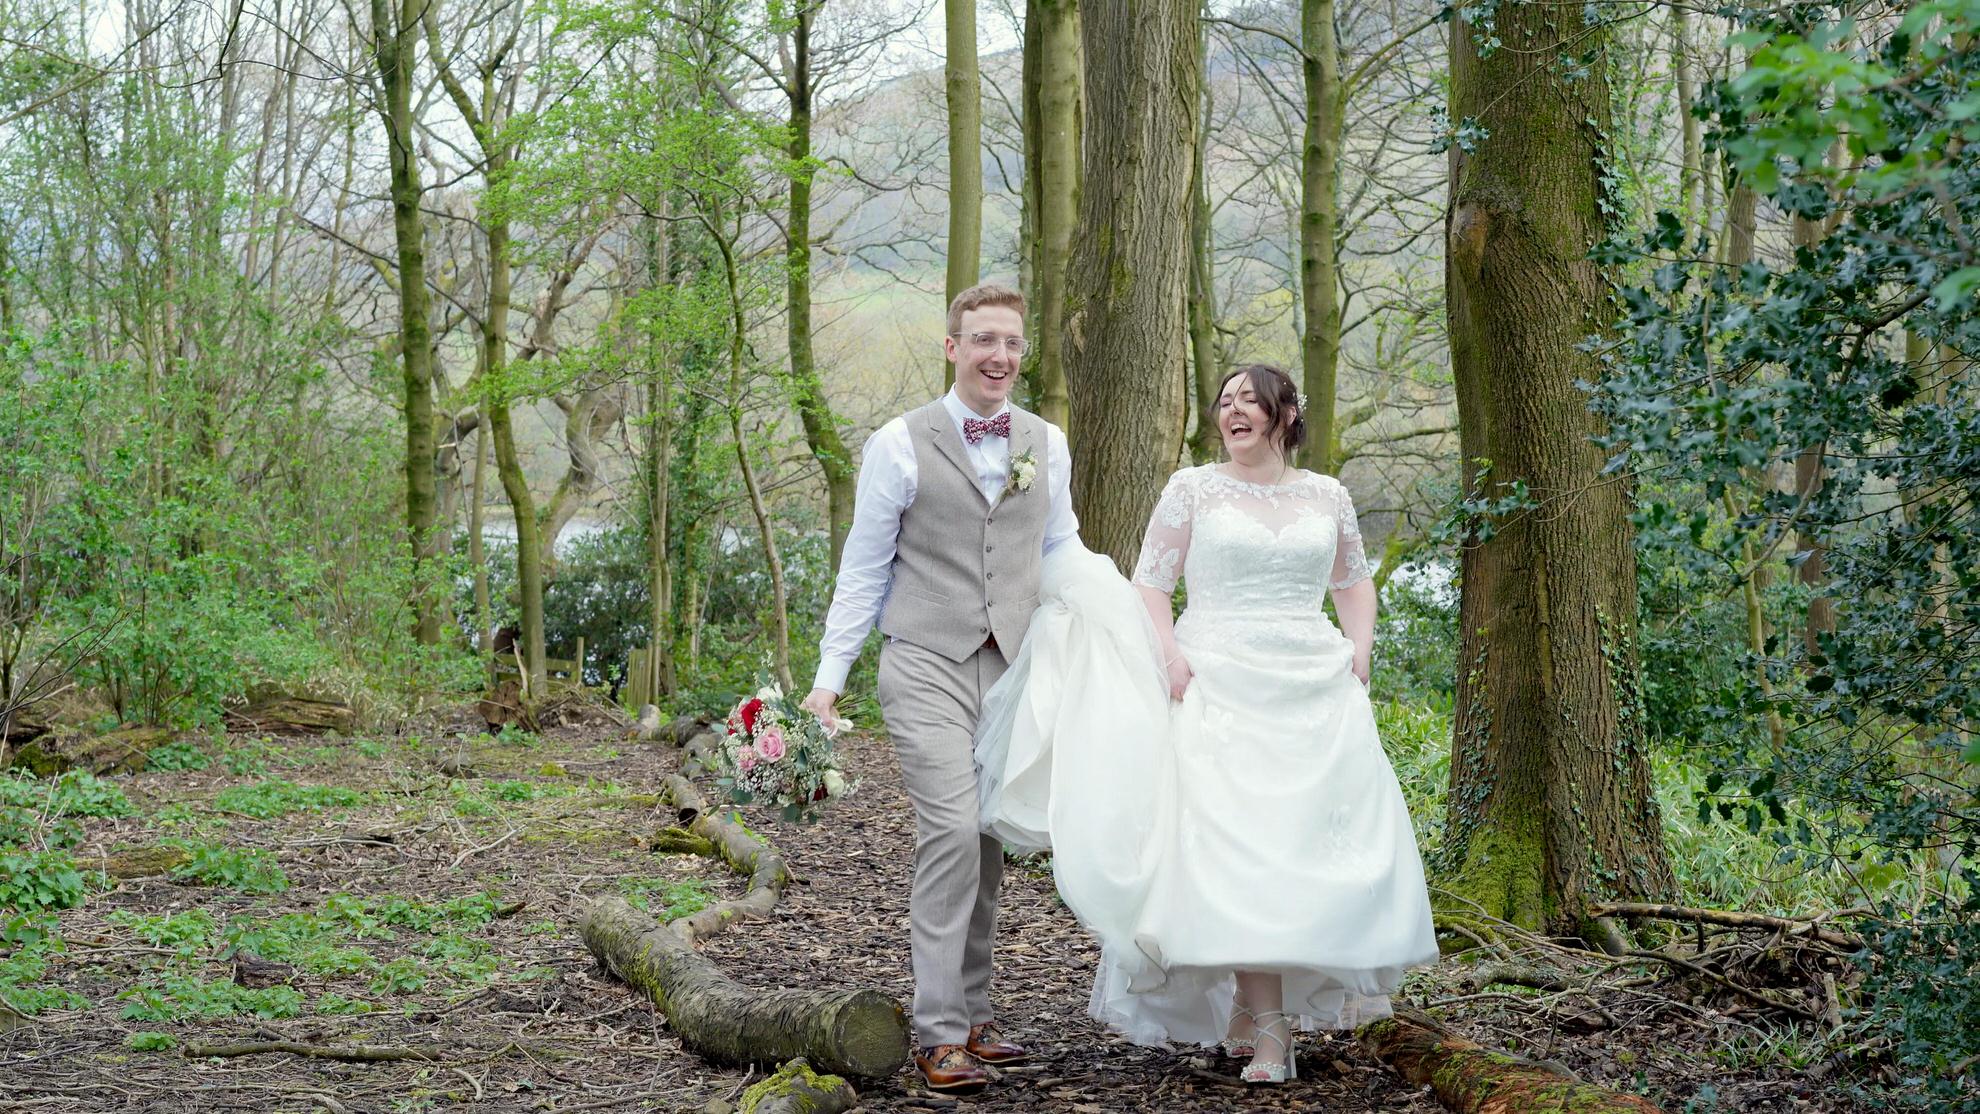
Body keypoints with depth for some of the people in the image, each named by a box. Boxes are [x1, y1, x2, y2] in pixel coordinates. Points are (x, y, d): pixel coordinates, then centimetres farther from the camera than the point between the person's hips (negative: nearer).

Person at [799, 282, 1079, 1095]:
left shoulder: (1045, 444, 10)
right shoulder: (901, 444, -1)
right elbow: (863, 570, 2)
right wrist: (828, 678, -1)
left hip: (1012, 667, 4)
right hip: (927, 664, -4)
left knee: (988, 846, 10)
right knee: (952, 833, -15)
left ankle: (971, 1013, 22)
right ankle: (940, 1033, -8)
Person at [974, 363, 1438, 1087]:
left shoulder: (1328, 496, 13)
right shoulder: (1194, 489, 5)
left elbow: (1354, 583, 24)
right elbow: (1150, 584, 3)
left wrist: (1360, 654, 8)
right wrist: (1170, 655, -13)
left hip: (1318, 692, 3)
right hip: (1219, 687, -3)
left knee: (1316, 846, 0)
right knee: (1235, 845, -11)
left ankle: (1297, 994, 18)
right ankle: (1267, 1029, -11)